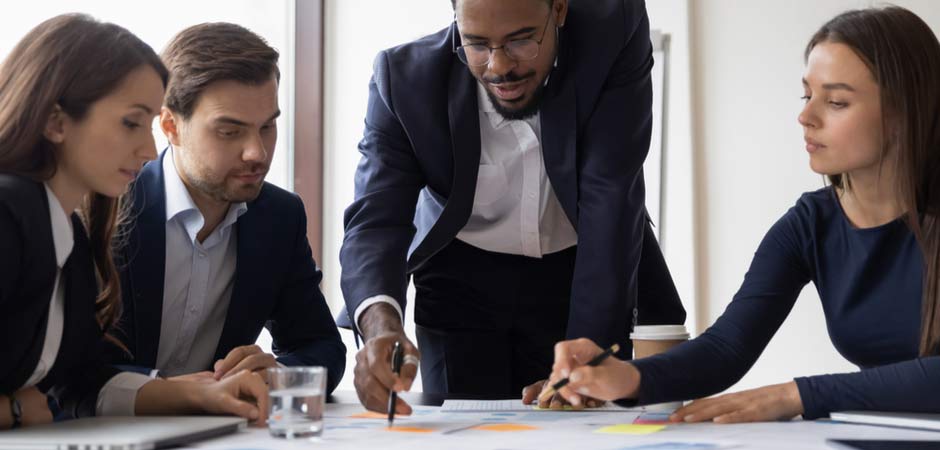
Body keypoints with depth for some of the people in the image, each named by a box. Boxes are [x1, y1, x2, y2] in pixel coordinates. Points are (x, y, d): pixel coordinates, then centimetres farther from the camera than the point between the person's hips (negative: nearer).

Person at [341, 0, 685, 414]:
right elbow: (376, 222, -26)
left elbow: (610, 204, -26)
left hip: (587, 275, 0)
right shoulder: (405, 77, -22)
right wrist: (381, 327, -48)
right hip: (462, 280, 0)